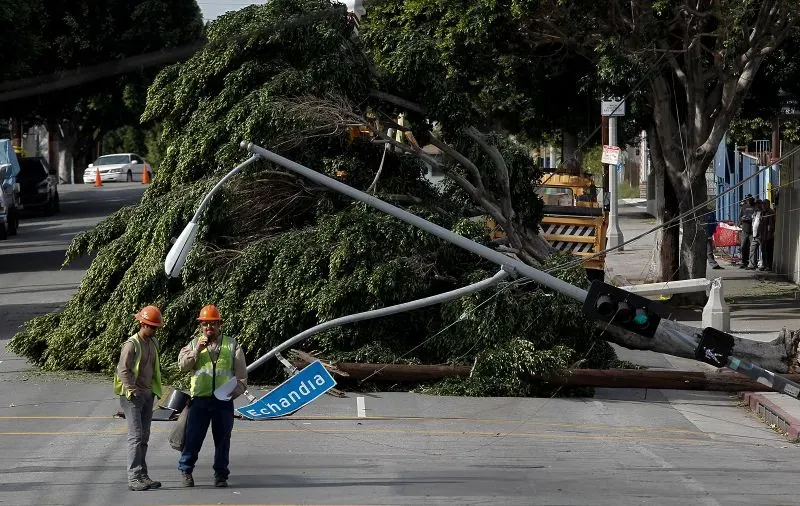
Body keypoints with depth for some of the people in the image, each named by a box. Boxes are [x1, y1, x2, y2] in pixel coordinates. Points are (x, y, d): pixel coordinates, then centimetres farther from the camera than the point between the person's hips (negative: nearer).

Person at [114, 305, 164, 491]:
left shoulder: (153, 343, 12)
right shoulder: (132, 344, -13)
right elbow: (122, 369, -17)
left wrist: (155, 389, 16)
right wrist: (133, 390, -18)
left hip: (148, 395, 8)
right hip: (132, 396, -8)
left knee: (144, 437, 10)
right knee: (136, 436, -12)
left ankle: (143, 476, 15)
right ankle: (134, 478, -13)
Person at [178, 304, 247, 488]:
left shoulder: (232, 345, 9)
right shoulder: (194, 344, 10)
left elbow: (241, 372, 10)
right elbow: (183, 365, -3)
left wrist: (238, 388, -6)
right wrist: (197, 350, -13)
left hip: (224, 400, 0)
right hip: (200, 399, 0)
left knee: (223, 438, 5)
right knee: (193, 436, -2)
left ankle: (221, 474, 15)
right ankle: (186, 470, 14)